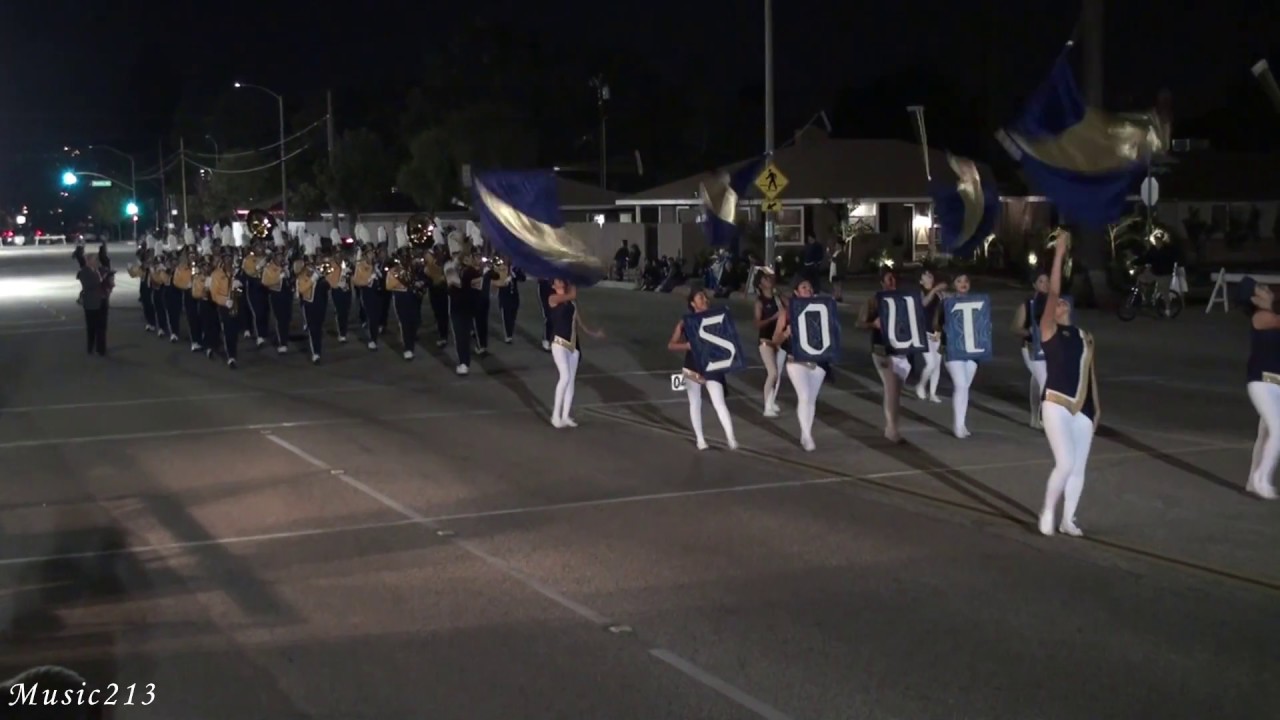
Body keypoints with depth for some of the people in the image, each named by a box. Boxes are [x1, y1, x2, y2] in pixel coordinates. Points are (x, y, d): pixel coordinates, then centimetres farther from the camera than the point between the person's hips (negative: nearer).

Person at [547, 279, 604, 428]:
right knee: (565, 376, -19)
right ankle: (556, 415, -11)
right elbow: (573, 294, -20)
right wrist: (572, 286, -1)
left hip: (573, 343, 7)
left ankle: (566, 416, 14)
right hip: (559, 342, -7)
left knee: (571, 379, 7)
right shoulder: (553, 298, -7)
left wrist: (592, 333, 19)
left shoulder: (571, 300, 14)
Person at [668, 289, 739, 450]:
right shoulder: (686, 322, -2)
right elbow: (671, 345, -1)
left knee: (719, 403, -10)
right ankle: (700, 438, 21)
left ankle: (730, 437, -14)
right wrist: (687, 345, -20)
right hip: (693, 367, 1)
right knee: (695, 403, 10)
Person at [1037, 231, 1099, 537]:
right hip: (1056, 404, -6)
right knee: (1065, 463, -14)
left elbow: (1089, 373, 19)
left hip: (1083, 407, 6)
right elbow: (1053, 293, -12)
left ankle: (1068, 520, 20)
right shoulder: (1049, 331, -1)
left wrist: (1095, 407, 17)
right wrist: (1059, 254, -15)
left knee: (1079, 468, 8)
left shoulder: (1084, 337, 14)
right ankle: (1047, 512, 7)